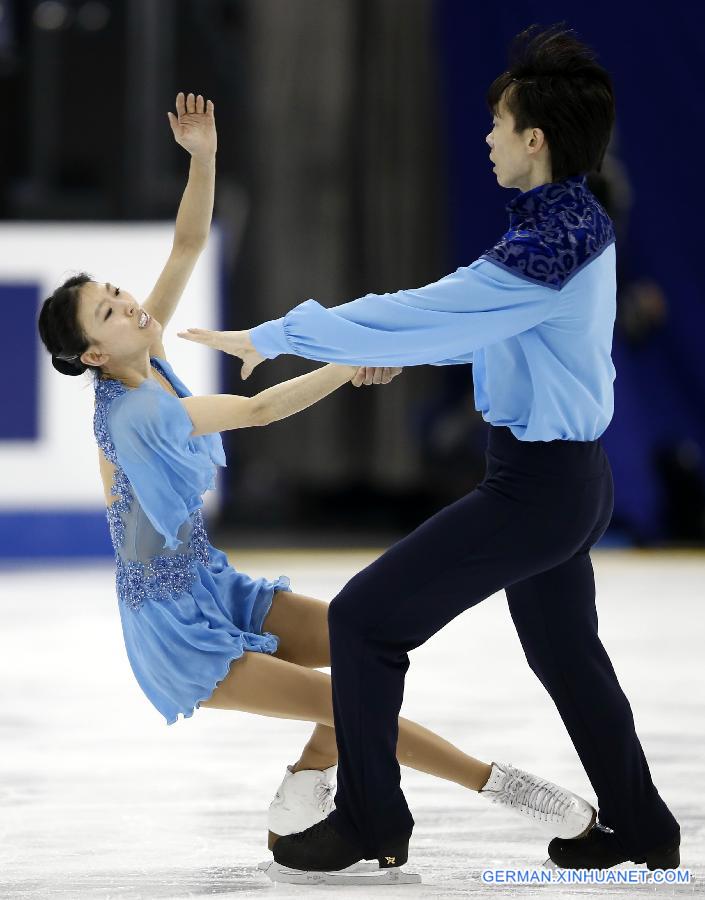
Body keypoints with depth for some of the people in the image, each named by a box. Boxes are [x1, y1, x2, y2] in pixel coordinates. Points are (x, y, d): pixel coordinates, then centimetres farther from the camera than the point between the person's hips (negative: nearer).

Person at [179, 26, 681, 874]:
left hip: (535, 488, -10)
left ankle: (369, 821, 7)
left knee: (363, 617, -3)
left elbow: (418, 318, -26)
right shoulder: (580, 223, 4)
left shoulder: (548, 250, -26)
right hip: (574, 478, 10)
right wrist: (400, 349, 18)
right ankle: (640, 828, 33)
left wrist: (273, 337, -20)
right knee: (564, 651, 24)